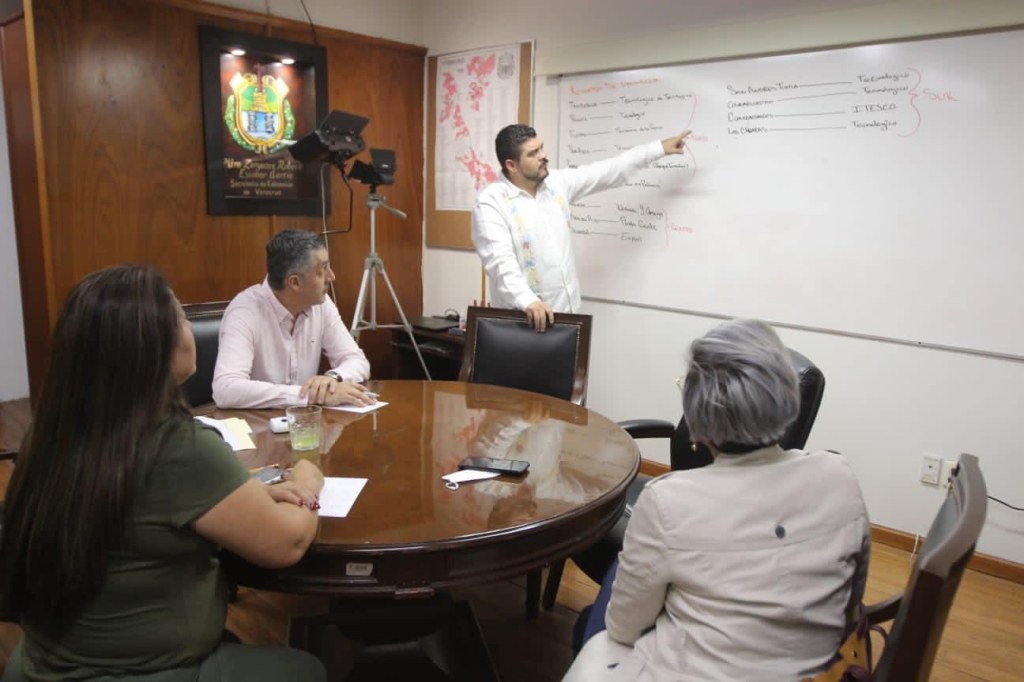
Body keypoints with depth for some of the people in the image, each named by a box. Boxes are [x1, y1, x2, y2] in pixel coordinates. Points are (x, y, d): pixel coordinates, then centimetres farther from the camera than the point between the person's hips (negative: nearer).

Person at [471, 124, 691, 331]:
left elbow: (607, 172, 13)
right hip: (522, 316, -6)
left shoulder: (556, 182, 6)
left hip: (565, 308, 6)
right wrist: (528, 301, -39)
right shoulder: (491, 202, -14)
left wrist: (659, 148, 14)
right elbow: (500, 261, -25)